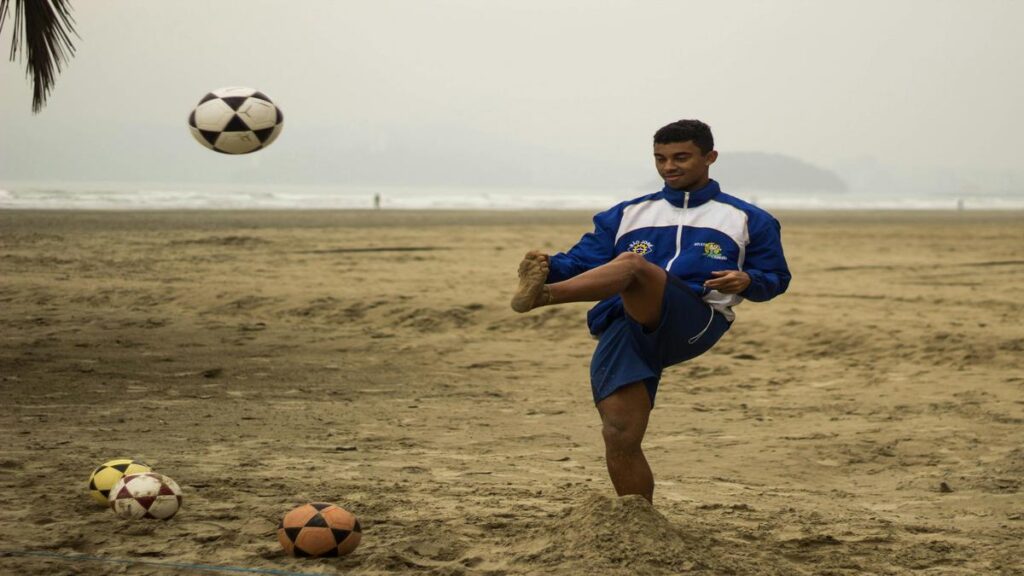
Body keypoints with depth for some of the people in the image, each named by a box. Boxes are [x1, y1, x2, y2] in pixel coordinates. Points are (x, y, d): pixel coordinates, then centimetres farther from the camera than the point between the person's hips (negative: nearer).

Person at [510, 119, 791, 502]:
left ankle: (542, 297, -55)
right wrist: (551, 266, -6)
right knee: (619, 438, -14)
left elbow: (775, 279, 21)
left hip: (694, 324, -4)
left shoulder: (746, 220, 20)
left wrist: (746, 280, -3)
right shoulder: (628, 214, 27)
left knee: (632, 263, -33)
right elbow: (584, 262, 17)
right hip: (621, 331, 4)